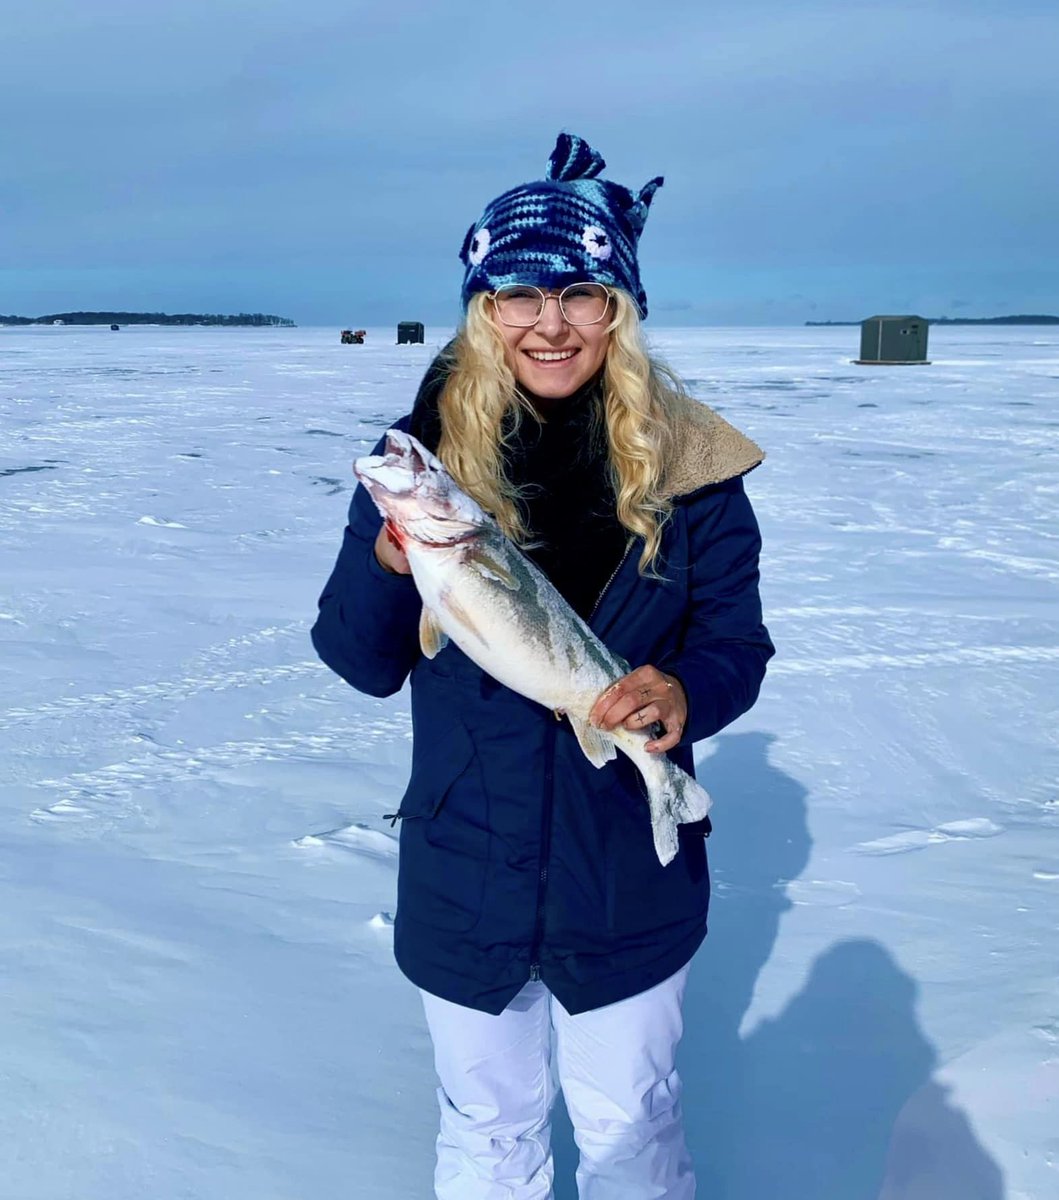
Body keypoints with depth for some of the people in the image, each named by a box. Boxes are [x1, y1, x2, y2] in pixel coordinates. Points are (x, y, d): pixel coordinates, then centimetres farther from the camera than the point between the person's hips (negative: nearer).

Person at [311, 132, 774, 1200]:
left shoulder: (683, 463, -9)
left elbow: (737, 644, -2)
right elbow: (363, 665, -5)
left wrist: (687, 693, -24)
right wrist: (388, 564, -26)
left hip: (629, 884, 0)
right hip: (465, 882, 1)